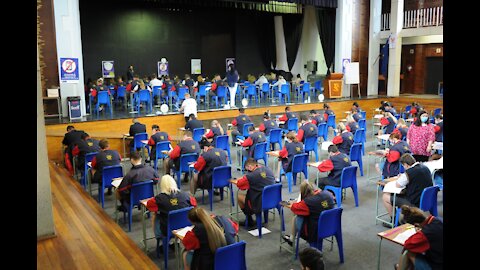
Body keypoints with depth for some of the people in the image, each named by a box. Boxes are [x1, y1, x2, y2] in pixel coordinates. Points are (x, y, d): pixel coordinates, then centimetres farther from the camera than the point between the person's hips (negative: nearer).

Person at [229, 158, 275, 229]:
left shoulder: (252, 176, -20)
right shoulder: (269, 170, -2)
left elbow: (238, 183, -4)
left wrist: (232, 180, 18)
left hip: (260, 204, -7)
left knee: (239, 196, 11)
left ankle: (250, 222, 20)